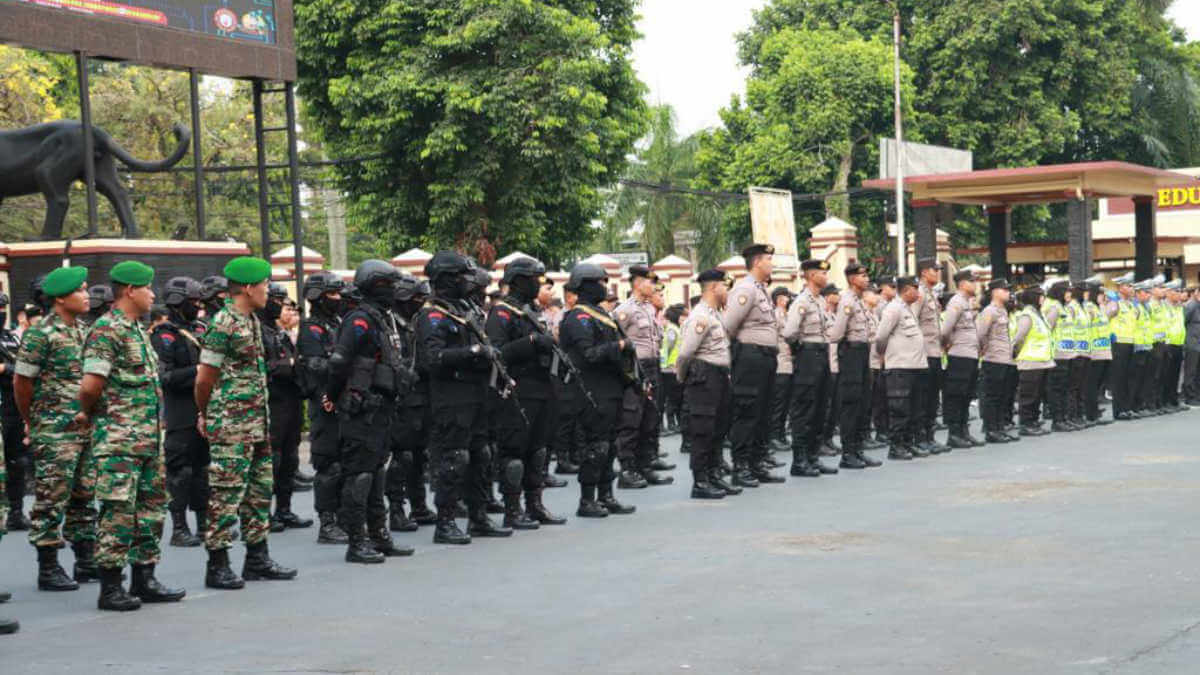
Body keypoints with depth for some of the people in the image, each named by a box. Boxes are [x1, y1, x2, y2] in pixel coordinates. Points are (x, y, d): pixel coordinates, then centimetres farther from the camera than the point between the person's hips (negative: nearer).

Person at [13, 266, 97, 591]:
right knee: (52, 501, -2)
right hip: (56, 433, -7)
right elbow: (21, 381, -7)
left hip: (87, 429, 7)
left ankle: (86, 561, 20)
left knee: (84, 497, 12)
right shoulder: (41, 334, -11)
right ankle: (48, 570, 3)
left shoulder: (84, 331, 11)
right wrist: (34, 423, 2)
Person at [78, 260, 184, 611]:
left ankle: (144, 580, 21)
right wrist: (87, 414, -3)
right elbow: (91, 385, -21)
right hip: (119, 440, -9)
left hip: (149, 436, 9)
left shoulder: (138, 330, 17)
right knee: (118, 512, -5)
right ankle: (110, 588, 2)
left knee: (151, 507, 12)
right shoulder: (106, 330, -13)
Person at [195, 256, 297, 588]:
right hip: (231, 426, -9)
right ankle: (217, 566, 2)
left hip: (258, 422, 9)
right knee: (226, 493, -4)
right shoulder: (222, 324, -15)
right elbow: (205, 378, -13)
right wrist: (205, 415, 0)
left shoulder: (252, 321, 14)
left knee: (260, 489, 13)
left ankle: (257, 559, 22)